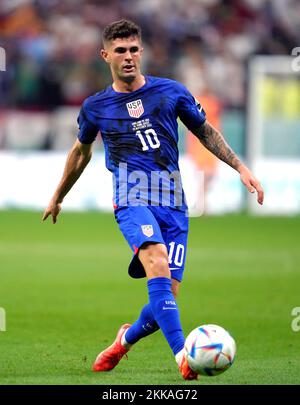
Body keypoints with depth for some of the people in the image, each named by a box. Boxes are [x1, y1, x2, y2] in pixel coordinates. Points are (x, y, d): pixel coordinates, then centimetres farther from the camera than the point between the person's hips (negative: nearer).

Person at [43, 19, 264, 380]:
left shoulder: (171, 92, 8)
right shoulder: (96, 107, 9)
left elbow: (205, 132, 20)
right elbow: (81, 151, 27)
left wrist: (240, 167, 11)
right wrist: (57, 198, 36)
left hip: (173, 202, 2)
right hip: (132, 198, -2)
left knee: (167, 294, -5)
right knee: (158, 263, -31)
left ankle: (125, 340, 28)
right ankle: (182, 356, -40)